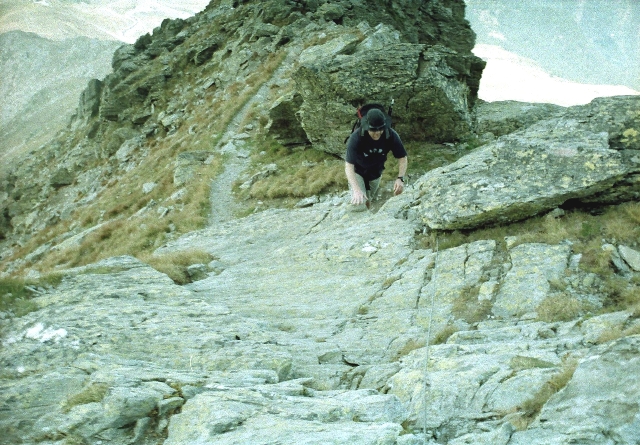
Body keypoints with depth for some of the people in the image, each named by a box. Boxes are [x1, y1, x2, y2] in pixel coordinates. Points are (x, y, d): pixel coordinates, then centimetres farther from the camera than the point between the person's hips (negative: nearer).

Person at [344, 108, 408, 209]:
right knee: (359, 205, -18)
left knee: (369, 199, 22)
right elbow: (348, 166, -41)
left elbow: (402, 158, -18)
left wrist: (400, 178, -36)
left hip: (376, 172, 3)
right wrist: (356, 190, -55)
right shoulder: (356, 137, -38)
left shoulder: (391, 135, -29)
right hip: (357, 171, -3)